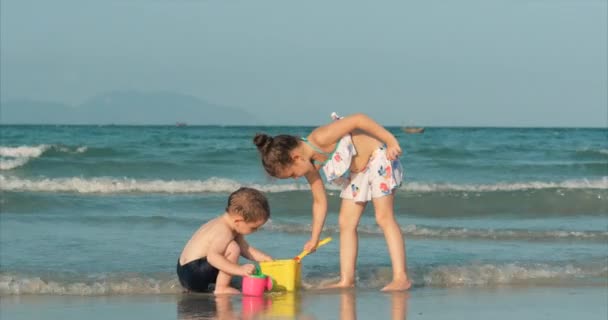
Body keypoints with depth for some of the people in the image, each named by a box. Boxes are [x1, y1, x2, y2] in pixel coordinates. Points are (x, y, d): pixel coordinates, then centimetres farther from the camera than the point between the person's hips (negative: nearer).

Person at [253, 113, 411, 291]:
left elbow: (359, 119, -32)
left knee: (384, 217, -13)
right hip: (356, 173, 8)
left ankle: (401, 278, -14)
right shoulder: (311, 167, -8)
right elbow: (320, 202, 3)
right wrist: (314, 239, 6)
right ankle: (346, 280, 4)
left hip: (378, 156, -8)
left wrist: (391, 141, -30)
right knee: (346, 223, 2)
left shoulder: (320, 139, -33)